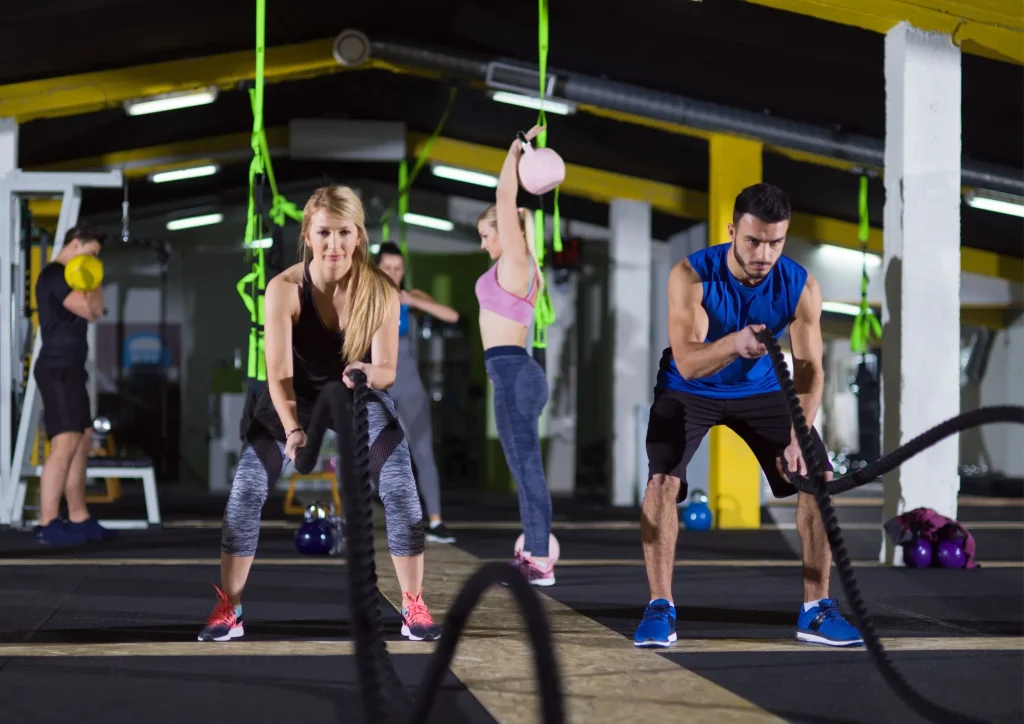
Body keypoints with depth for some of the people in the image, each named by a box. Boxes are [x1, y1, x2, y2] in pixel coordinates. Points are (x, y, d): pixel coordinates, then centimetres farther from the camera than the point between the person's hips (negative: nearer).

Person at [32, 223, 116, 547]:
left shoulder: (66, 277, 21)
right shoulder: (54, 274, -11)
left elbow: (97, 310, 21)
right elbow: (88, 309, -20)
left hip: (70, 369, 11)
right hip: (58, 368, -11)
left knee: (82, 441, 11)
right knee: (65, 443, -18)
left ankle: (79, 519, 15)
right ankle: (47, 524, -22)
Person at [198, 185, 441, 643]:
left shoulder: (380, 290, -24)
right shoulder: (284, 289, -27)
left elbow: (387, 372, -23)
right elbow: (279, 374, -30)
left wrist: (369, 375, -47)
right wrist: (293, 431, -45)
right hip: (292, 402, 0)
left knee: (401, 492, -14)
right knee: (245, 492, -11)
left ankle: (414, 606, 3)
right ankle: (228, 610, 4)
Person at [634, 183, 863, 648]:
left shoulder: (801, 287, -20)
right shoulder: (691, 277, -29)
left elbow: (809, 369, -21)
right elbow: (687, 363, -37)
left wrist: (796, 438, -36)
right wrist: (734, 343, -58)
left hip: (760, 389, 3)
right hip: (688, 391, -3)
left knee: (819, 477, -9)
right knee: (662, 479, -24)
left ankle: (816, 610, 2)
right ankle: (660, 609, -13)